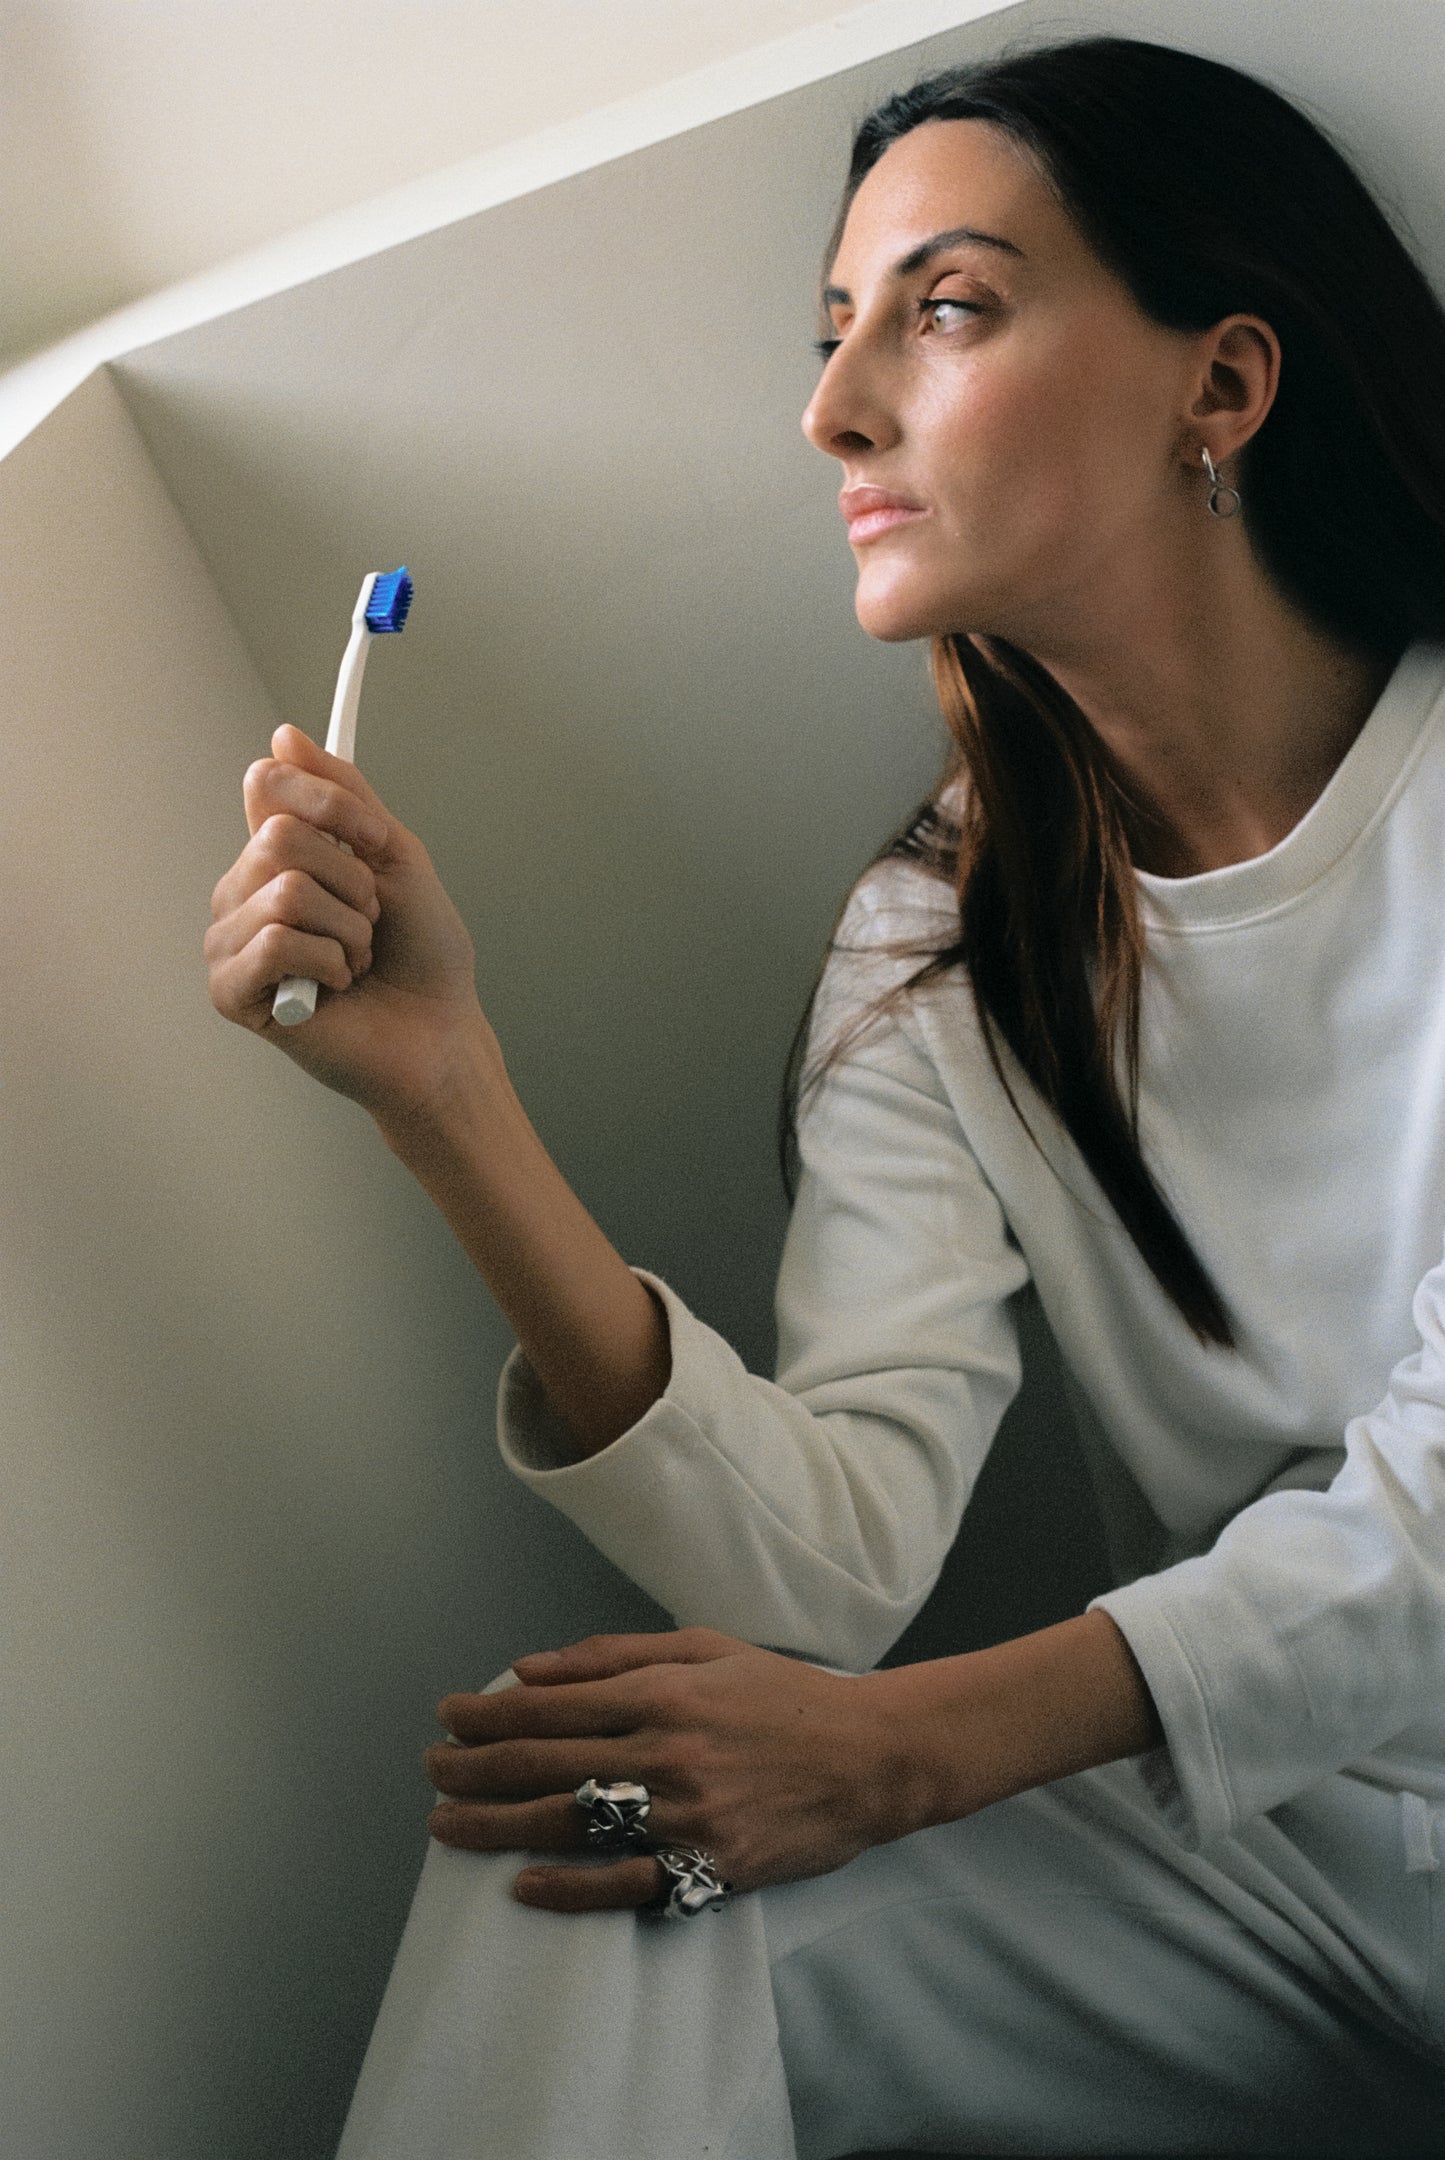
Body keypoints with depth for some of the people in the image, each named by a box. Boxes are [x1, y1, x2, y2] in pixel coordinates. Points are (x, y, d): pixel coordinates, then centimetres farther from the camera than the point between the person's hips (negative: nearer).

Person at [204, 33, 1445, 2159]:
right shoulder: (936, 949, 1)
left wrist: (912, 1744, -23)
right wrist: (438, 1089, -20)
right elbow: (831, 1555, -12)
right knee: (579, 1885, -19)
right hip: (1273, 1824, 3)